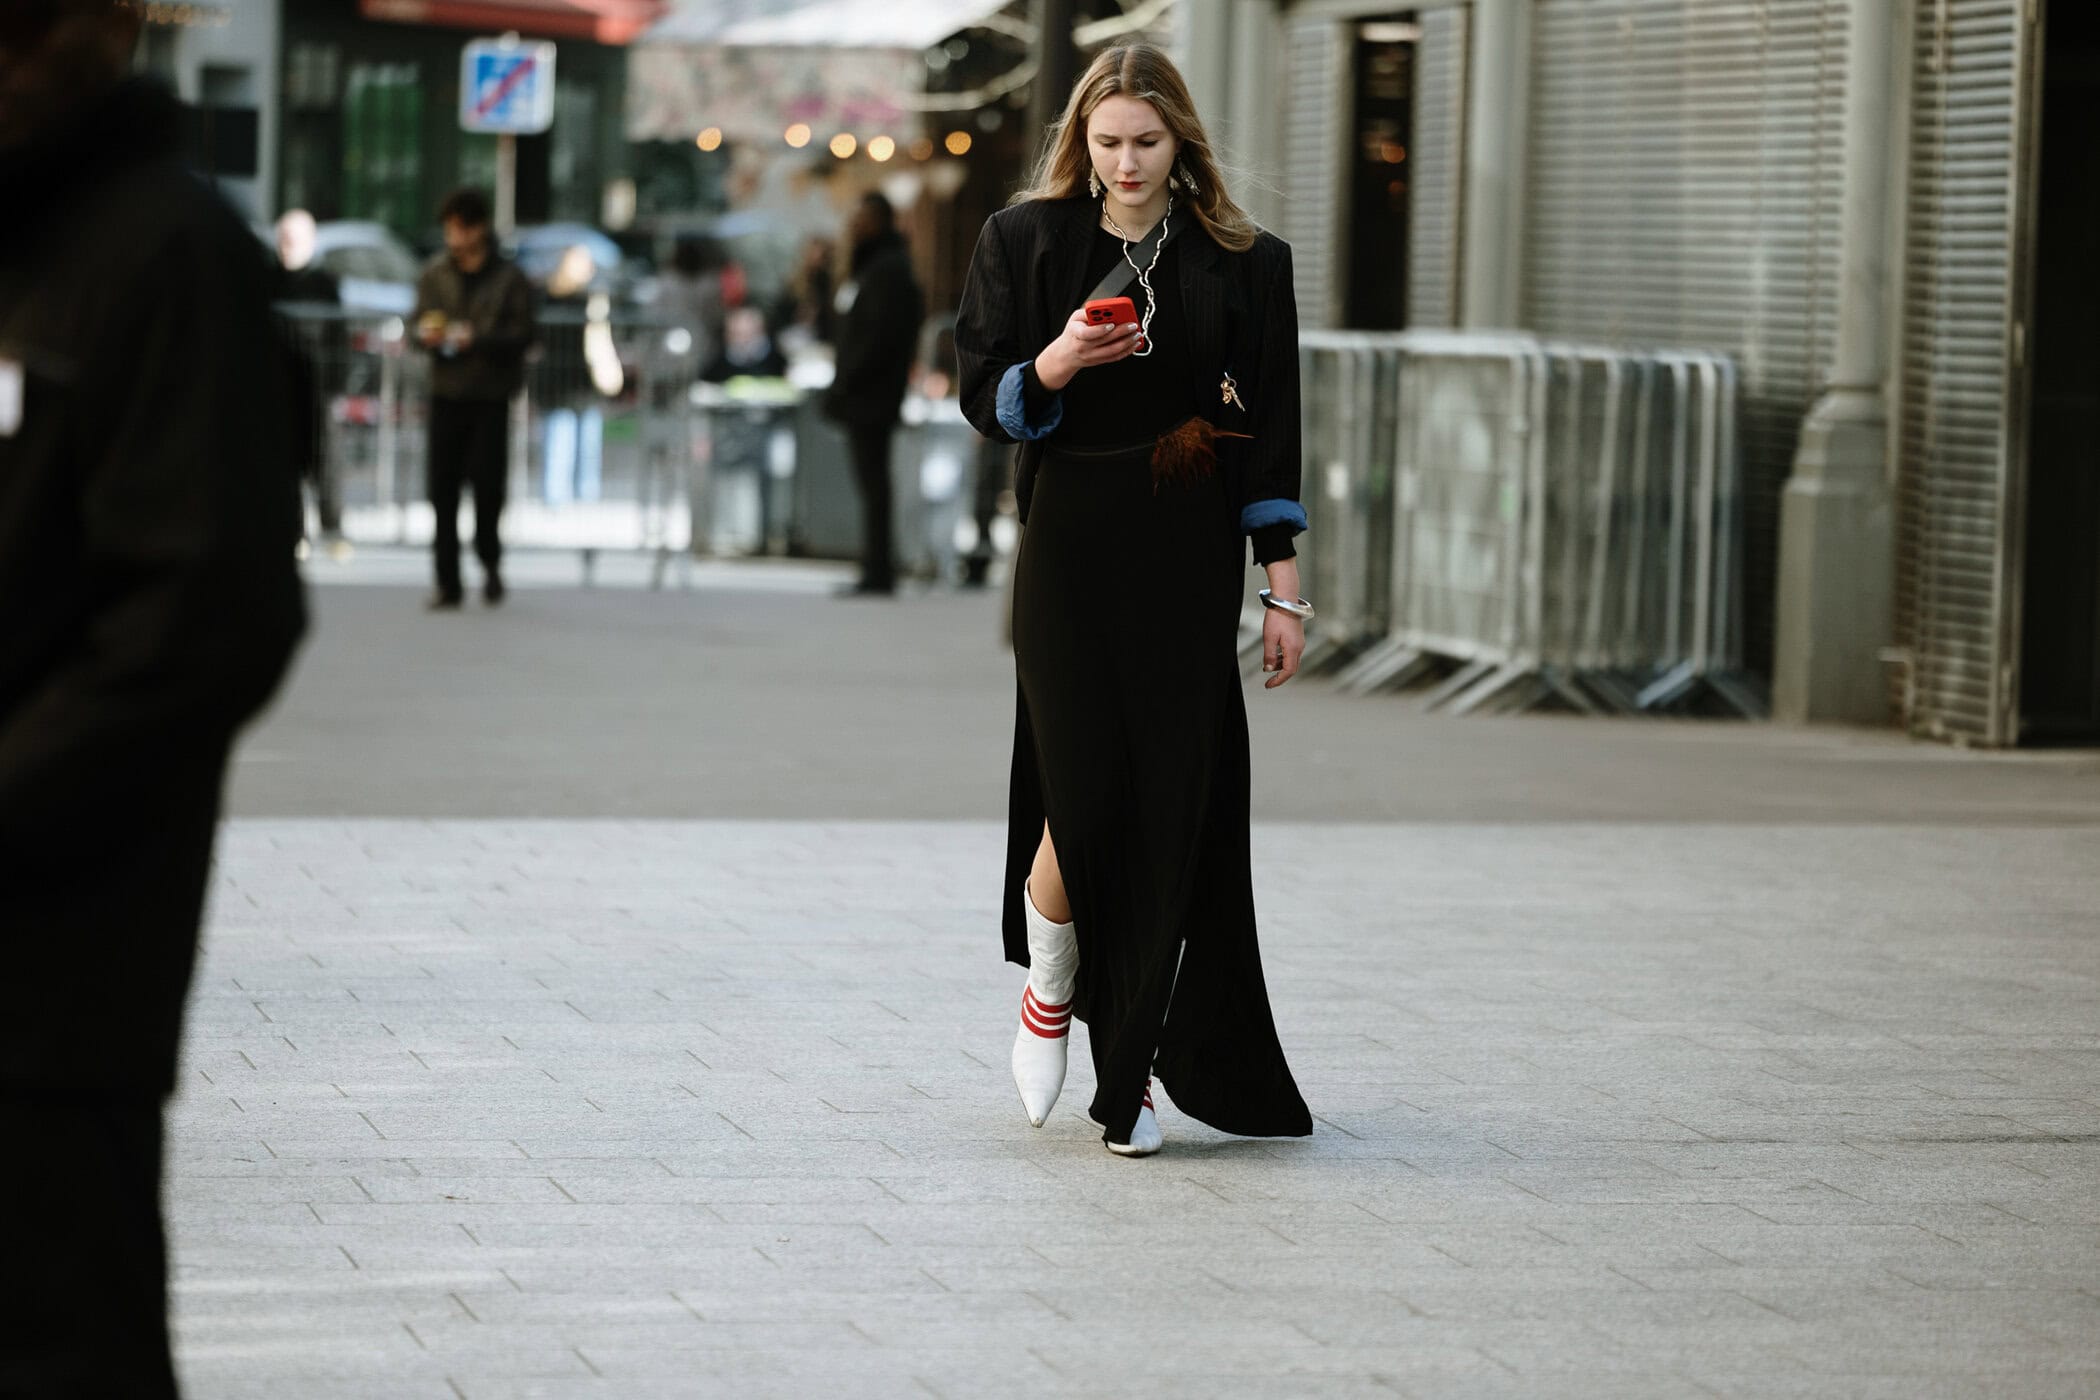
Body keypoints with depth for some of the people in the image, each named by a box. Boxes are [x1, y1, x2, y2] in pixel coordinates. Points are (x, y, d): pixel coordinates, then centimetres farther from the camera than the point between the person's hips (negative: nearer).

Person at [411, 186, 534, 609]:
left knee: (488, 480, -6)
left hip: (491, 396, -3)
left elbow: (522, 335, -5)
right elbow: (419, 323, 12)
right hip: (446, 393, 3)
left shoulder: (509, 278, -1)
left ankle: (489, 559, 21)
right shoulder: (435, 274, 9)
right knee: (443, 488, -1)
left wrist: (477, 339, -20)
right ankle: (448, 581, 5)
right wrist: (426, 334, -12)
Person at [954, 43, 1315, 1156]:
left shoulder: (1241, 262, 4)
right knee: (1085, 793, -10)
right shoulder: (1027, 240, 3)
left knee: (1173, 806, -2)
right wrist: (1056, 365, -18)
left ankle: (1131, 1074, 7)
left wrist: (1283, 588, 0)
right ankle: (1051, 987, 21)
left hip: (1189, 561, 1)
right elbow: (984, 397, 3)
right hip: (1069, 551, -1)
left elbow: (1268, 434, 4)